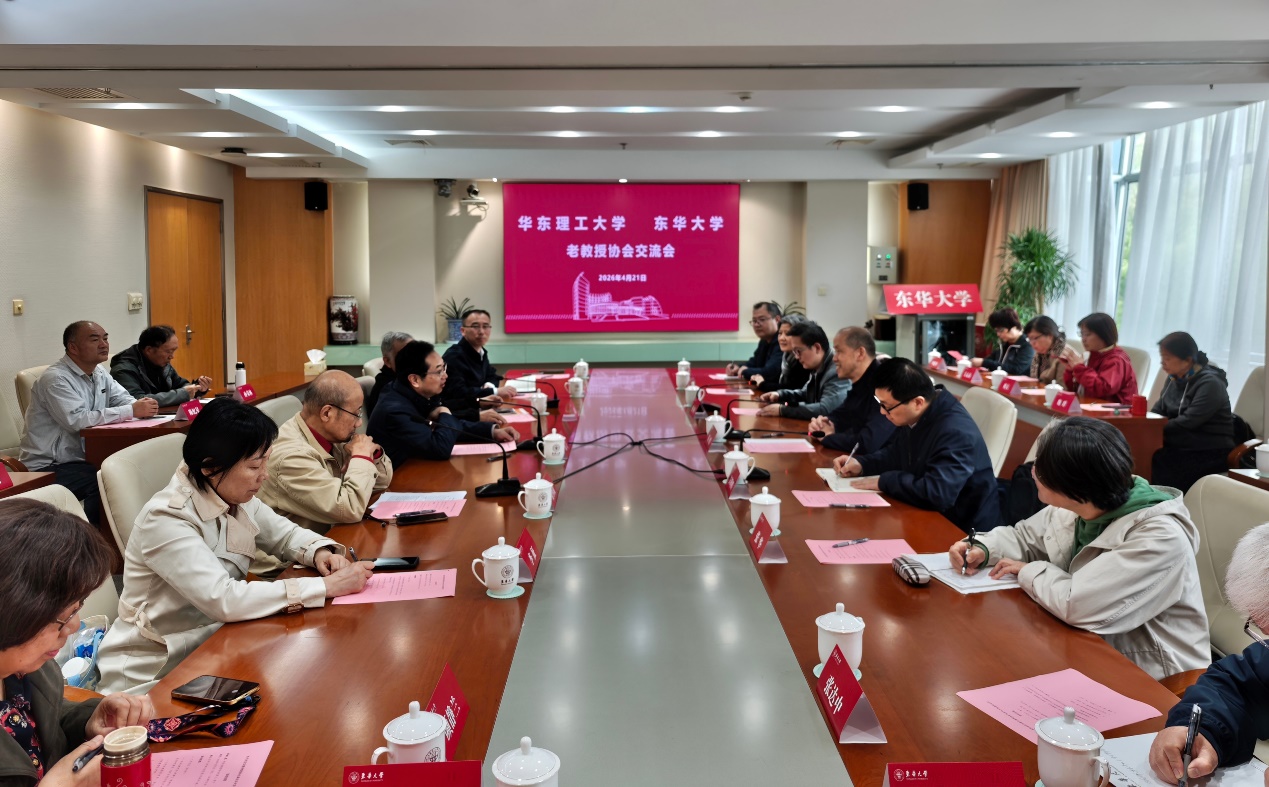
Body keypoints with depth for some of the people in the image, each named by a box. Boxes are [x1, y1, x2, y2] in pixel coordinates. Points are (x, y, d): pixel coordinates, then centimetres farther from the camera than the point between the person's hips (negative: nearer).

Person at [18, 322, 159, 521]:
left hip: (80, 459, 8)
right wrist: (132, 411, -28)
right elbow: (78, 420, -29)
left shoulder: (100, 374, 10)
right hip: (48, 468, -8)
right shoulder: (56, 378, -17)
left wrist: (142, 406, -18)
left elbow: (125, 400, 8)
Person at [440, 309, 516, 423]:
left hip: (474, 410, 8)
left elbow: (492, 376, 19)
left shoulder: (481, 352, 7)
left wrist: (490, 385, -5)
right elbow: (459, 394, -25)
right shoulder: (454, 356, -18)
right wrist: (495, 392, -20)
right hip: (456, 415, -8)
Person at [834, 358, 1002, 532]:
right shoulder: (913, 418, 0)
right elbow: (895, 455, 18)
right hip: (930, 516, 8)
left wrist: (884, 482, -26)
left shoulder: (956, 432, -29)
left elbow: (936, 493, -39)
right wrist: (861, 464, 0)